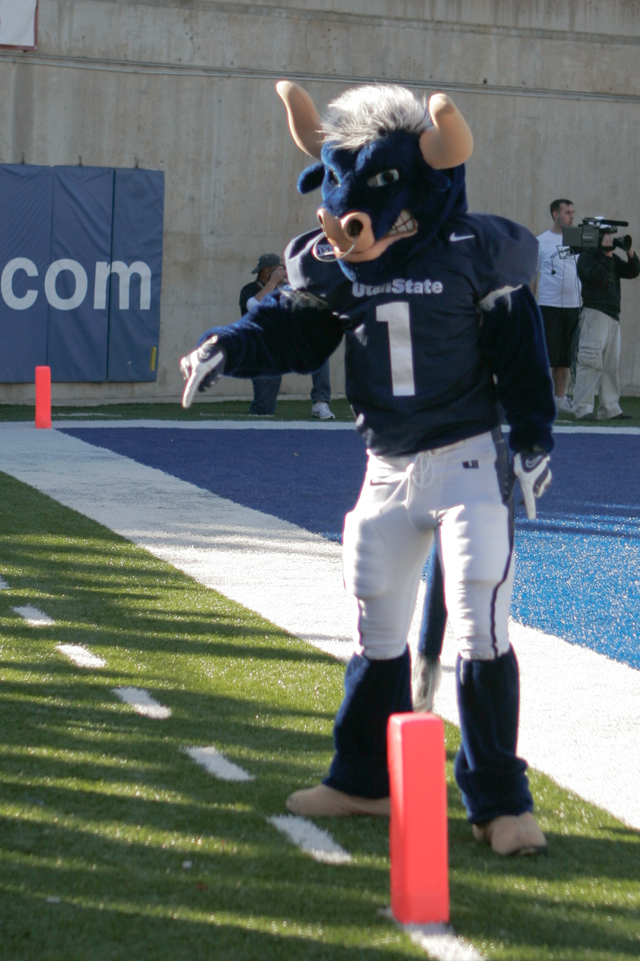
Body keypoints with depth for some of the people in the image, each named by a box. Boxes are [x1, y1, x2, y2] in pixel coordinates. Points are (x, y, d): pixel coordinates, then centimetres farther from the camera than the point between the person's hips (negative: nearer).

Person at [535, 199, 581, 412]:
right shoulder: (541, 241, -1)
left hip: (574, 306, 5)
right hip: (549, 306, -5)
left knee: (565, 356, 9)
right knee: (545, 355, -5)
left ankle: (560, 397, 17)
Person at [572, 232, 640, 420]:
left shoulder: (612, 258, 18)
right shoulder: (587, 257, -4)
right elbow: (598, 277, -19)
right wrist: (606, 255, -19)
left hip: (613, 316, 8)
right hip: (595, 313, -8)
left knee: (611, 364, 9)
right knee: (591, 362, -12)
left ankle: (610, 408, 13)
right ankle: (582, 408, -10)